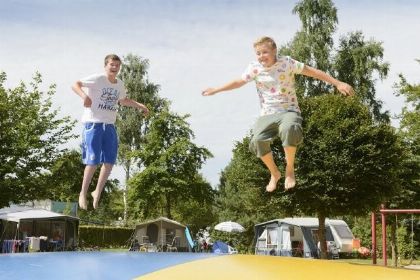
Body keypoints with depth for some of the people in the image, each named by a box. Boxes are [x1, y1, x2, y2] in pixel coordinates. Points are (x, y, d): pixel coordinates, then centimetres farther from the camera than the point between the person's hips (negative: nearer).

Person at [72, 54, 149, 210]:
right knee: (93, 161, -9)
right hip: (93, 124, -6)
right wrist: (84, 96, -33)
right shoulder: (98, 79, -7)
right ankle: (83, 193, 8)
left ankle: (97, 192, 16)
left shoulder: (120, 85, 14)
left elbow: (123, 100, 35)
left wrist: (139, 105, 29)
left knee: (109, 161, 1)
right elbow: (76, 85, -15)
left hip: (109, 126, 6)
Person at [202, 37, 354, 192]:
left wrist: (338, 83, -3)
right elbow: (239, 82, 15)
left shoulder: (287, 62, -5)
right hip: (268, 115, 3)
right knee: (257, 140, -28)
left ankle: (290, 169, -15)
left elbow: (313, 72, -1)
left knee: (289, 128, -40)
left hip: (289, 111, -2)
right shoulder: (254, 67, 2)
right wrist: (215, 90, 18)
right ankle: (274, 173, 1)